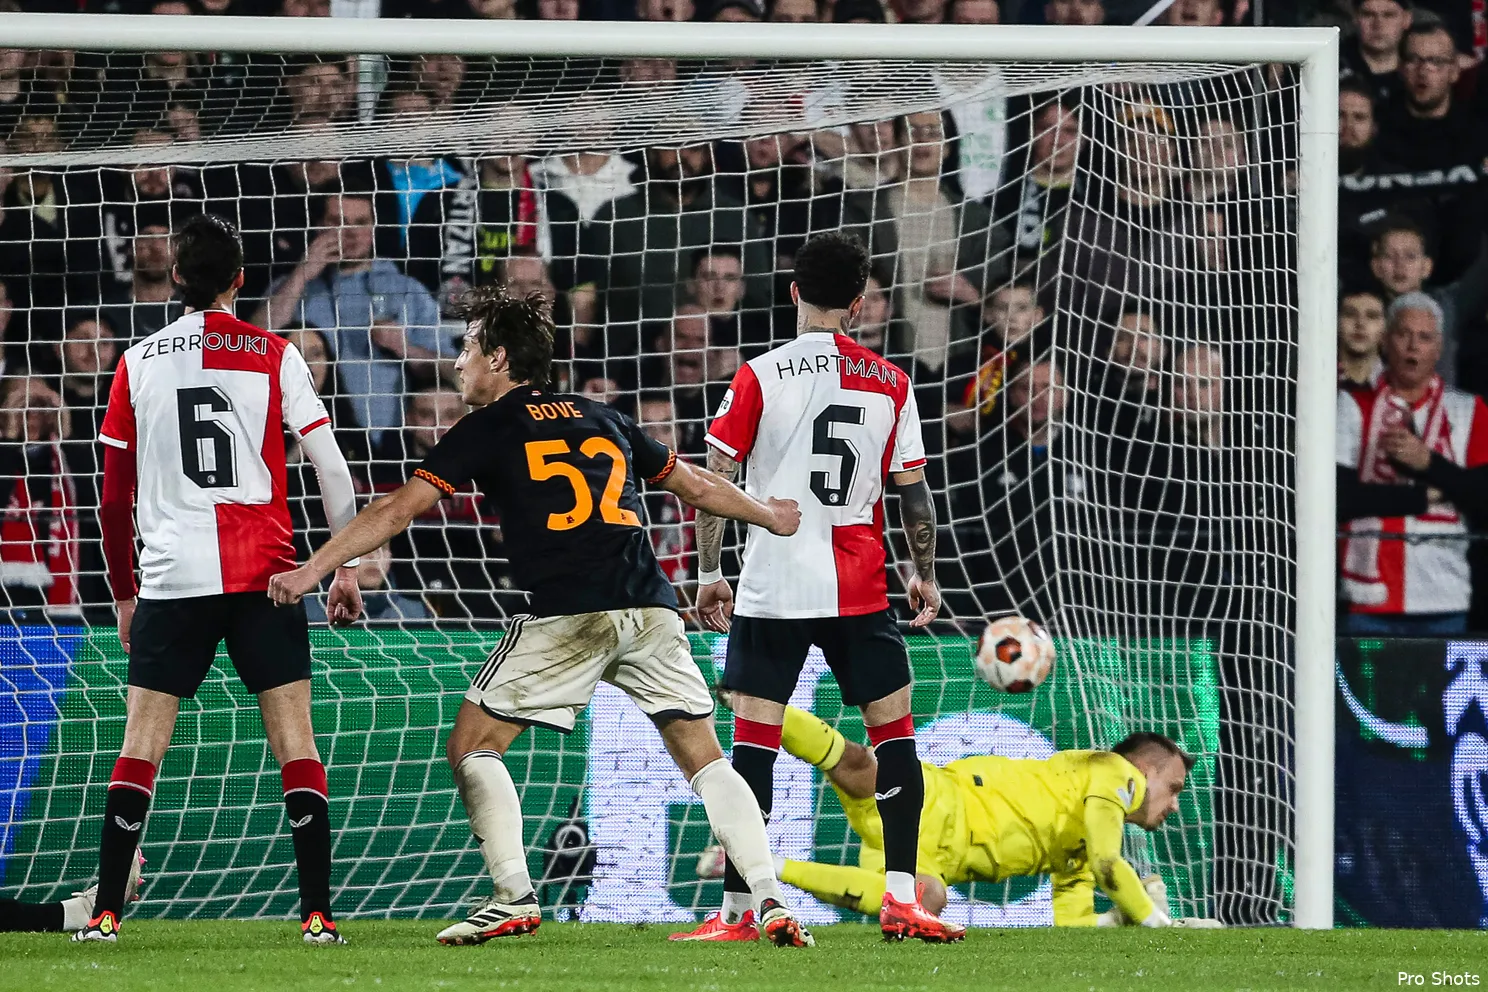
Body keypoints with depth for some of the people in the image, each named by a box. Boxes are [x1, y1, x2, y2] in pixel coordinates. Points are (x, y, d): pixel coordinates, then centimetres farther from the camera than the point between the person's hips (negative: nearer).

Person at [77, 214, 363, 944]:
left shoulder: (137, 363, 7)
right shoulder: (275, 356, 3)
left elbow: (113, 499, 11)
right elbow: (332, 469, -1)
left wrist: (123, 594, 20)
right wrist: (346, 569, 6)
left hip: (171, 580, 1)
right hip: (264, 574, -1)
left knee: (141, 743, 4)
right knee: (294, 739, 1)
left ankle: (107, 912, -2)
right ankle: (318, 913, -5)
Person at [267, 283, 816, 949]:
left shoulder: (488, 428, 8)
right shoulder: (603, 419, 23)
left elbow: (401, 507, 2)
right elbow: (695, 486, 33)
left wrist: (314, 569, 4)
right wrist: (769, 516, 51)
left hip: (567, 617, -5)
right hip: (651, 610, 5)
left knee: (472, 747, 7)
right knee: (703, 759, 9)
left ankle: (514, 897, -5)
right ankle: (770, 899, -5)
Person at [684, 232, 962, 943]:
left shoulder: (760, 377, -2)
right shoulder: (891, 384, 3)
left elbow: (715, 482, -3)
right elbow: (914, 491, 6)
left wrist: (707, 573, 4)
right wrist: (926, 575, 17)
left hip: (771, 590, -1)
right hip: (860, 590, 2)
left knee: (754, 743, 0)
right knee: (894, 732, 11)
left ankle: (736, 911, -2)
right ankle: (900, 899, 3)